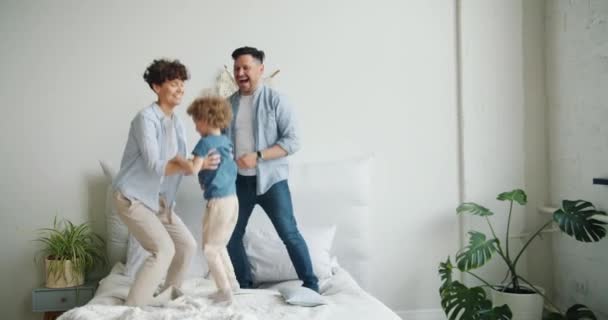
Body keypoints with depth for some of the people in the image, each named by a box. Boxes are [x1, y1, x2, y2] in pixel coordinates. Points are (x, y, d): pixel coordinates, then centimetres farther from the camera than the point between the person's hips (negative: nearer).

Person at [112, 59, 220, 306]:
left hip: (158, 199, 9)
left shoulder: (176, 122, 8)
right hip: (133, 197, -9)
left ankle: (168, 295, 24)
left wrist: (199, 165, -16)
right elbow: (154, 165, -24)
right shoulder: (146, 118, -18)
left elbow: (178, 163, 4)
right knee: (164, 249, -16)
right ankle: (132, 307, -5)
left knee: (187, 245, 7)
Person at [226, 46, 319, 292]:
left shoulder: (275, 100, -7)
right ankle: (244, 286, 25)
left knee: (289, 234, -3)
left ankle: (311, 286, 9)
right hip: (239, 180, 5)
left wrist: (258, 156, -22)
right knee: (231, 235, 9)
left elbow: (292, 142, -13)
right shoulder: (229, 104, 7)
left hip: (271, 179, -5)